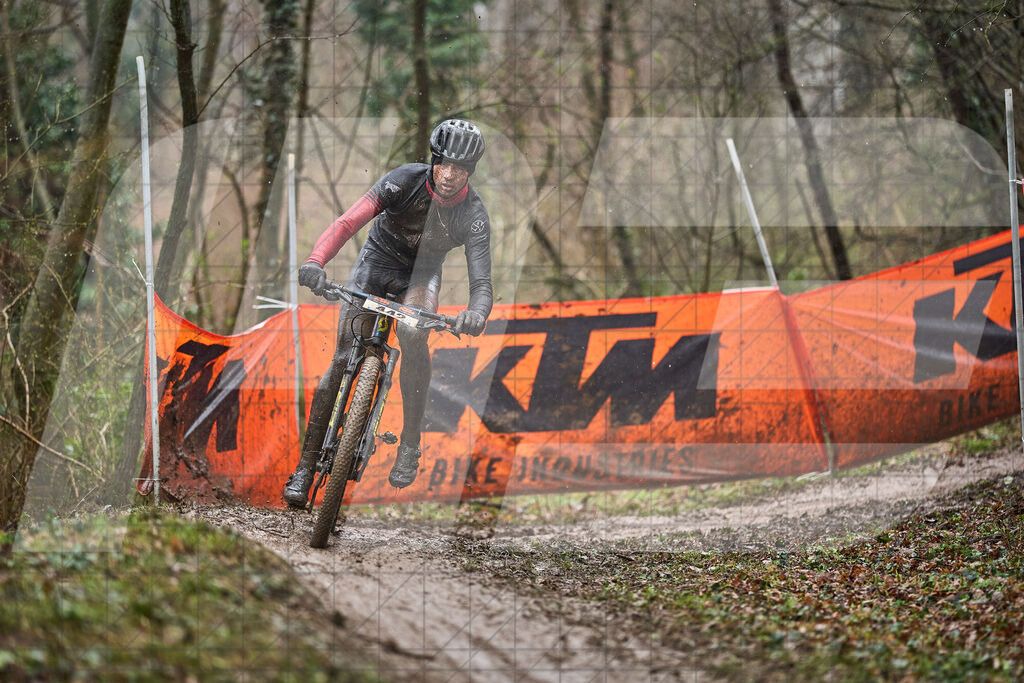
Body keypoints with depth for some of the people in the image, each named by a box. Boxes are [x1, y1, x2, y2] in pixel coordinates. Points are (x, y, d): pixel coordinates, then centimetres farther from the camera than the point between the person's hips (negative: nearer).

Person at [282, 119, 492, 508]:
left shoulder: (473, 215, -24)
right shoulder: (406, 181, -26)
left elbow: (481, 282, -30)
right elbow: (349, 221, -34)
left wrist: (476, 313, -54)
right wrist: (316, 261, -52)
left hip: (420, 275, 0)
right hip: (377, 261, 0)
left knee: (413, 335, -33)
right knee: (343, 359, -10)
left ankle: (410, 445, -21)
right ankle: (306, 467, -3)